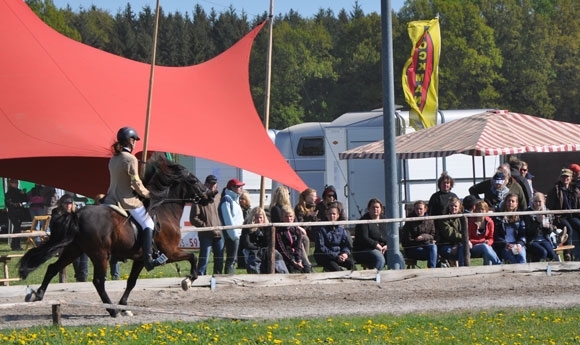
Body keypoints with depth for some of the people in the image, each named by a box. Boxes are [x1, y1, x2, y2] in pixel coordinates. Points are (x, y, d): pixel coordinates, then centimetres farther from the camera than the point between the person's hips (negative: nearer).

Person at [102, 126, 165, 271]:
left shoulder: (113, 159, 11)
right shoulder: (130, 159, -14)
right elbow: (136, 183, -14)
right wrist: (147, 194, 3)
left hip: (112, 198, 8)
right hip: (128, 200, -8)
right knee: (148, 225, -2)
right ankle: (148, 259, -14)